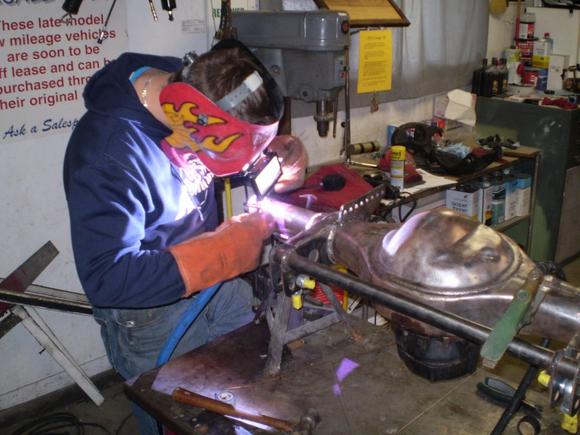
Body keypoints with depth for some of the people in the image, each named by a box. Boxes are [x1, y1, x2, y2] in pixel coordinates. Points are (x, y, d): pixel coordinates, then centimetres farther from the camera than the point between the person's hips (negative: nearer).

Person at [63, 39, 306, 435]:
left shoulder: (188, 86, -11)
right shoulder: (108, 153, -33)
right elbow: (107, 279, -34)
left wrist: (278, 152, -13)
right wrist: (227, 249, -35)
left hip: (219, 283, 6)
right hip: (152, 316, -6)